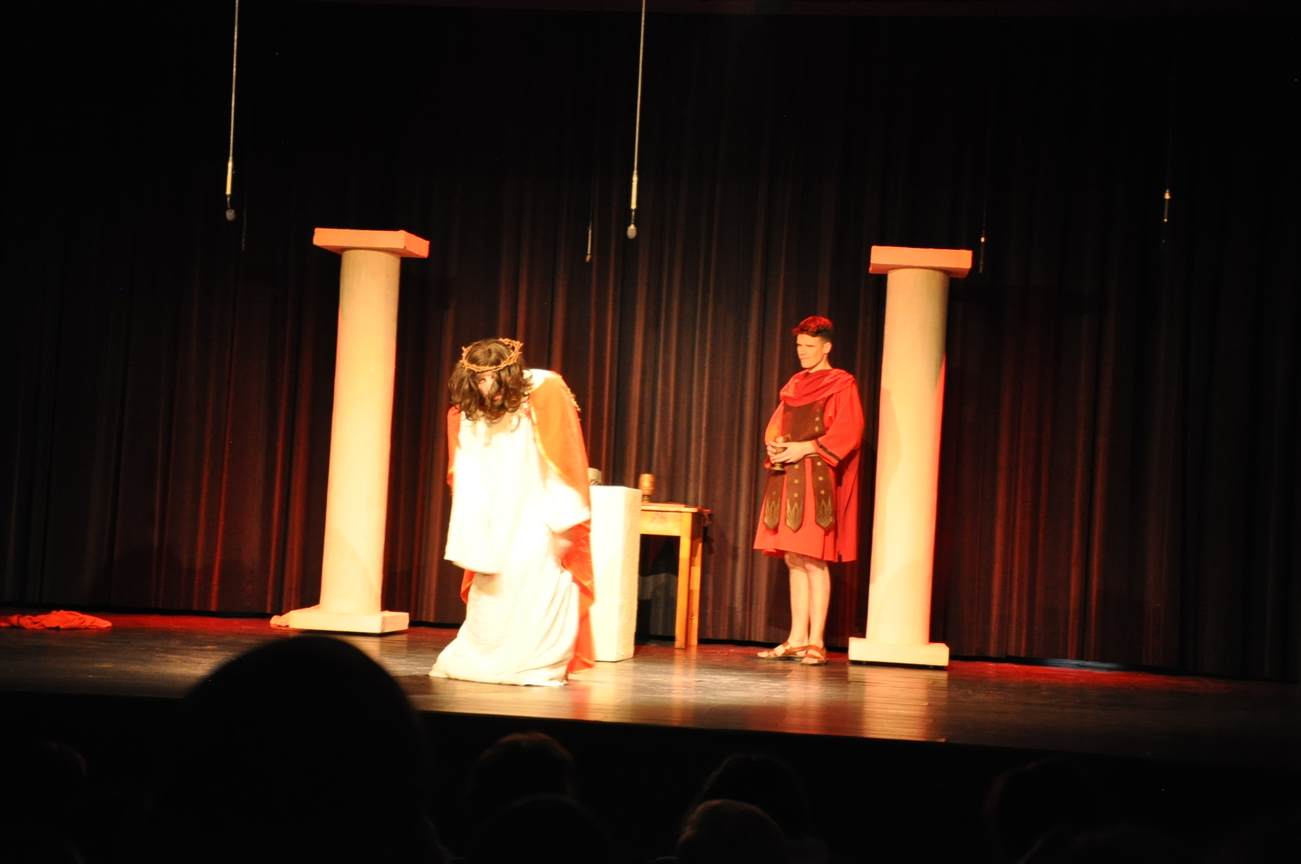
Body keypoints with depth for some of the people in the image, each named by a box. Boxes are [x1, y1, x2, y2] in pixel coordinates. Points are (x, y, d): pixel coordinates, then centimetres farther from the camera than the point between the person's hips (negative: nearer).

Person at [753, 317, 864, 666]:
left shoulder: (841, 385, -2)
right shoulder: (795, 384, 18)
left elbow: (848, 432, -10)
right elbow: (776, 424, 20)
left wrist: (804, 448, -16)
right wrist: (775, 447, -2)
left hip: (817, 480, -7)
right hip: (787, 478, 7)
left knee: (813, 561, -9)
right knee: (794, 560, 6)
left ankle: (816, 643, -7)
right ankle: (796, 639, 10)